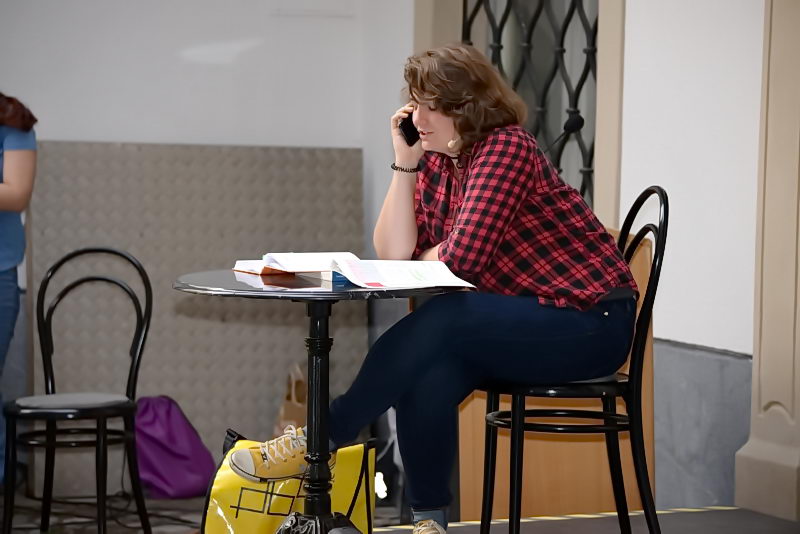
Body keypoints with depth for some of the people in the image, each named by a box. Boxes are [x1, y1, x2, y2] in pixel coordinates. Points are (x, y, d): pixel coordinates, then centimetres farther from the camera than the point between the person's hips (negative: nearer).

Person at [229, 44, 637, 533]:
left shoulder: (506, 147, -16)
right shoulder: (437, 161, 8)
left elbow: (464, 257, -24)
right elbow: (393, 255, -2)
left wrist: (425, 257, -2)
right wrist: (405, 163, -5)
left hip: (591, 322, -7)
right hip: (526, 320, 7)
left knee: (439, 325, -29)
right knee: (427, 371, -23)